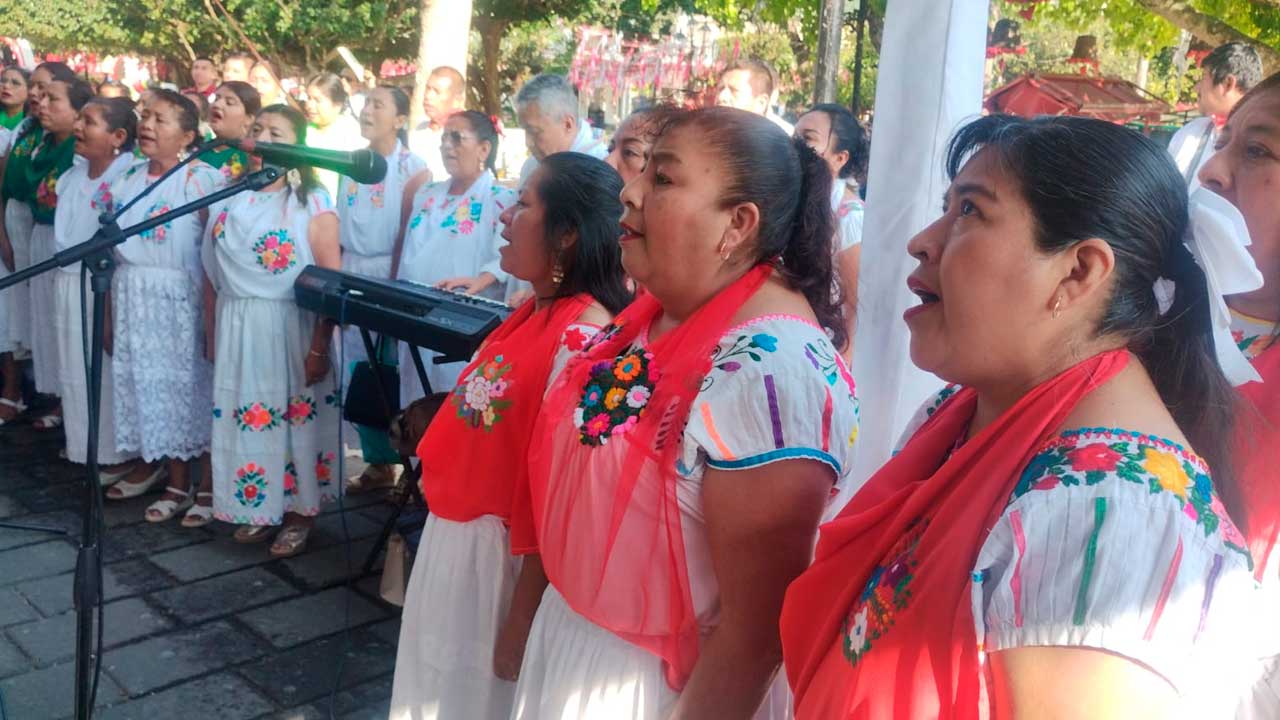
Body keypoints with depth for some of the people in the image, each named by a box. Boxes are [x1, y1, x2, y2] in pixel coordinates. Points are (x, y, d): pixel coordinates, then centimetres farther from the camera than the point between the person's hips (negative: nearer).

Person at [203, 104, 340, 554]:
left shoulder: (312, 203, -7)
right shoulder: (227, 199, 8)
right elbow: (213, 273, 13)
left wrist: (319, 347, -15)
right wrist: (210, 330, 13)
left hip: (291, 327, -5)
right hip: (236, 329, 5)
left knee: (295, 417, 3)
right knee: (245, 420, 11)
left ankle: (299, 512, 20)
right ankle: (258, 508, 28)